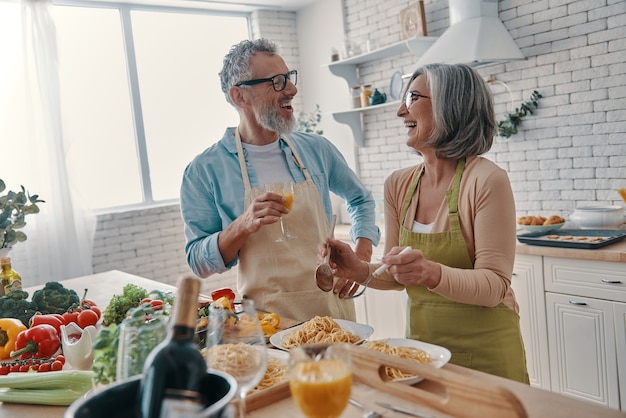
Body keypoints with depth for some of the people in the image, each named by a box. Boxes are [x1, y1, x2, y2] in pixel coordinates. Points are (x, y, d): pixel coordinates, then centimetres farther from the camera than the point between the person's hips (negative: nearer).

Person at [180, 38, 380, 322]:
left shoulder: (317, 149, 4)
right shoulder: (204, 170, -6)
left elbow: (360, 200, 19)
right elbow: (199, 263, -5)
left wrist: (362, 254, 3)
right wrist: (243, 226, -22)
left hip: (333, 306, 3)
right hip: (267, 317, -2)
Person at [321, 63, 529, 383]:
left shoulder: (487, 181, -18)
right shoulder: (398, 185, -1)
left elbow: (494, 285, -19)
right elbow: (397, 275, 5)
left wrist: (433, 273, -36)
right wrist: (360, 270, -14)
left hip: (484, 349, -5)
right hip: (421, 340, 5)